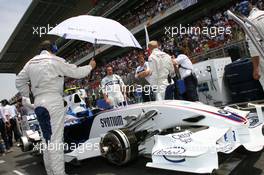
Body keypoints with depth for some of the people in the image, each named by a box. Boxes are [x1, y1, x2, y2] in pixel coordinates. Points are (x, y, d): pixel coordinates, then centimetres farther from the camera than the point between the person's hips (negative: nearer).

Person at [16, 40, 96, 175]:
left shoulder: (31, 62, 16)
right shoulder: (56, 60, -1)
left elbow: (19, 81, 19)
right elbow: (77, 72, 4)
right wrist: (90, 66, 19)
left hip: (38, 103, 7)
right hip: (53, 101, -6)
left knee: (47, 140, 13)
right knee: (56, 140, -8)